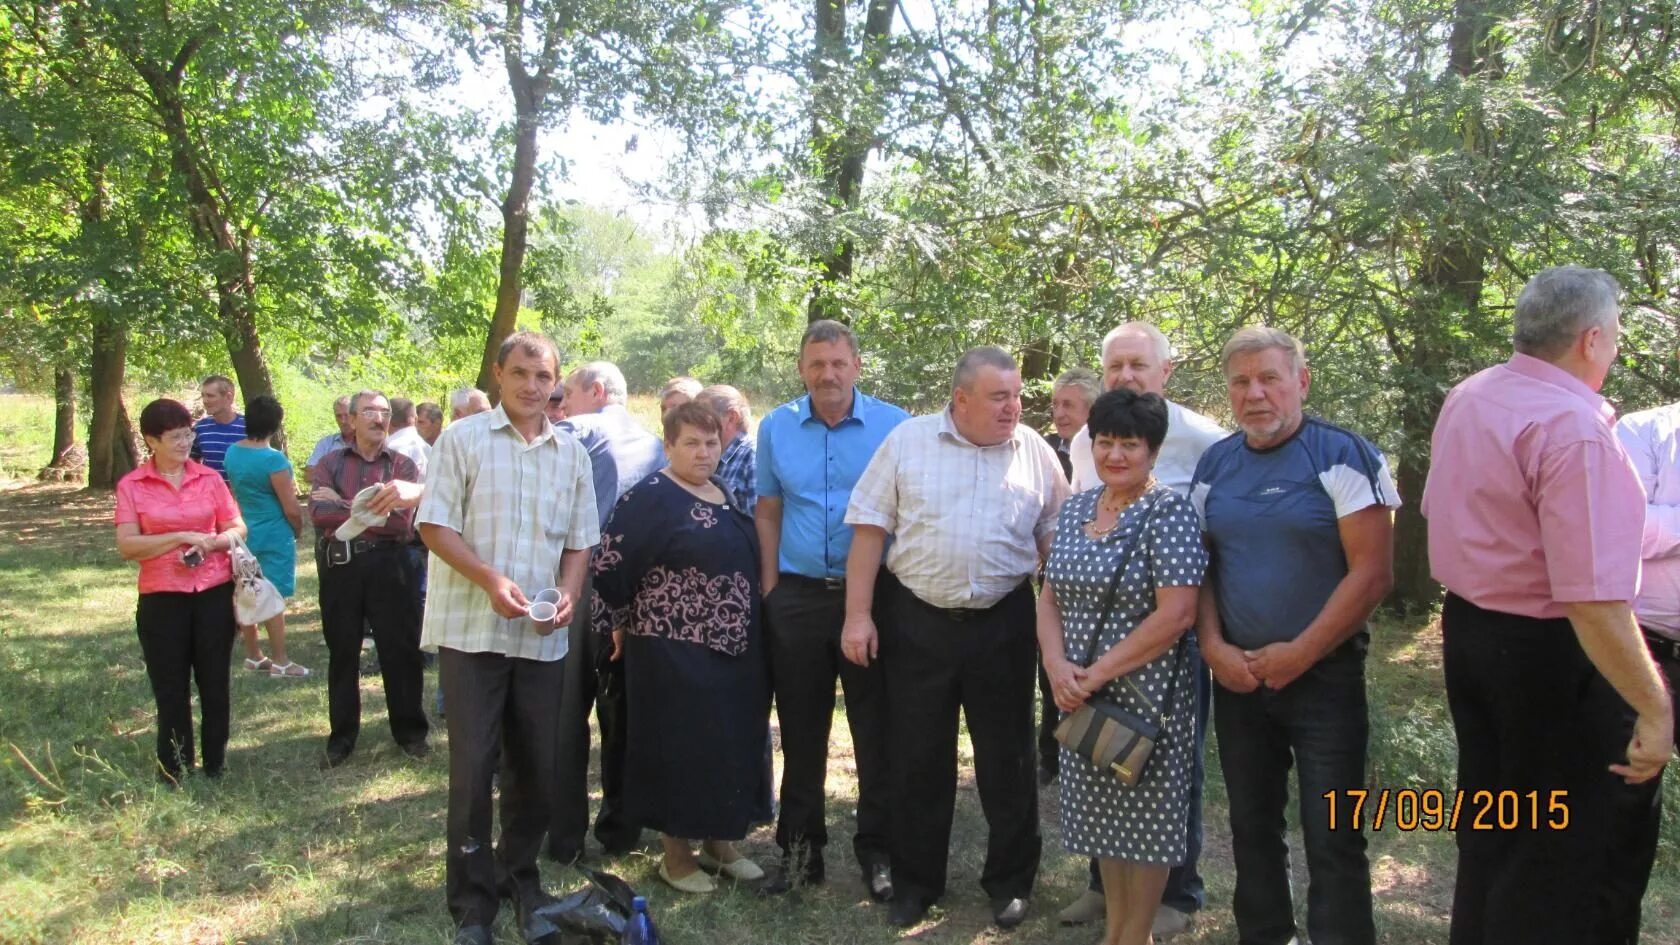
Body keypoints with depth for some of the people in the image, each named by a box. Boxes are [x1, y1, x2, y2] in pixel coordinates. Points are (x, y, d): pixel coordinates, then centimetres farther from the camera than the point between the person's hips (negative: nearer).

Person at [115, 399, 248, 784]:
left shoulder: (209, 478, 3)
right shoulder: (131, 486, -3)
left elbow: (238, 528, 6)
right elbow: (127, 546, -10)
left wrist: (210, 543, -14)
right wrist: (181, 537, -18)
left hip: (215, 592, 2)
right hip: (162, 597, -2)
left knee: (214, 680, 9)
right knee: (170, 686, 6)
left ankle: (215, 761, 22)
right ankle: (174, 768, 19)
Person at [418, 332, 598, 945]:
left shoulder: (571, 453, 10)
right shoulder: (463, 439, -2)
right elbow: (434, 525, -7)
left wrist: (568, 594, -4)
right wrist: (489, 579, -19)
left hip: (543, 637, 4)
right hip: (471, 630, -3)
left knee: (537, 766, 10)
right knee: (473, 765, 0)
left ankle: (520, 877, 28)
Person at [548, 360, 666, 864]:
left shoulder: (578, 433, -5)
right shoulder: (655, 444, 13)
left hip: (582, 586, -5)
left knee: (567, 711, 4)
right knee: (624, 711, 13)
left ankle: (564, 836, 8)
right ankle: (621, 827, 20)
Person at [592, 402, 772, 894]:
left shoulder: (726, 495, 12)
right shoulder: (649, 497, -12)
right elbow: (608, 562, -14)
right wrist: (623, 623, -6)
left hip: (735, 649, 7)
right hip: (674, 652, -7)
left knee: (732, 742, 13)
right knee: (679, 746, 2)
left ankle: (719, 842, 27)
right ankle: (675, 853, 16)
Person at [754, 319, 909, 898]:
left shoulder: (894, 426, -3)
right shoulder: (776, 427, 5)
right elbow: (768, 511, 10)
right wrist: (770, 586, 5)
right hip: (798, 595, 2)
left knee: (877, 727, 5)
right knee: (801, 728, 11)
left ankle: (877, 848, 19)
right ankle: (800, 846, 23)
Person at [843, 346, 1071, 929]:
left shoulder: (1035, 453, 2)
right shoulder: (907, 441, -3)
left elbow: (1053, 538, 8)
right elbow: (870, 529, -2)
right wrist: (858, 614, -7)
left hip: (1003, 623, 1)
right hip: (918, 621, -1)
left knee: (1007, 758, 10)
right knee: (917, 758, 9)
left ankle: (1010, 881, 27)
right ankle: (914, 882, 25)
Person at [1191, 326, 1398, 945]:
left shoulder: (1344, 457, -10)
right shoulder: (1214, 465, 6)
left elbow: (1372, 574, -15)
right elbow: (1200, 564, 10)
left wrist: (1298, 655, -15)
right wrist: (1214, 646, -5)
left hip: (1324, 675, -5)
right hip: (1237, 677, 5)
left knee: (1332, 839, 1)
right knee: (1251, 825, 16)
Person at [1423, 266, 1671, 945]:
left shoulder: (1464, 400, 3)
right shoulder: (1575, 428, -24)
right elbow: (1594, 601, -29)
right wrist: (1655, 708, -23)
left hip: (1466, 628, 9)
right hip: (1547, 653, -9)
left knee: (1489, 826, 23)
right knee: (1572, 850, 6)